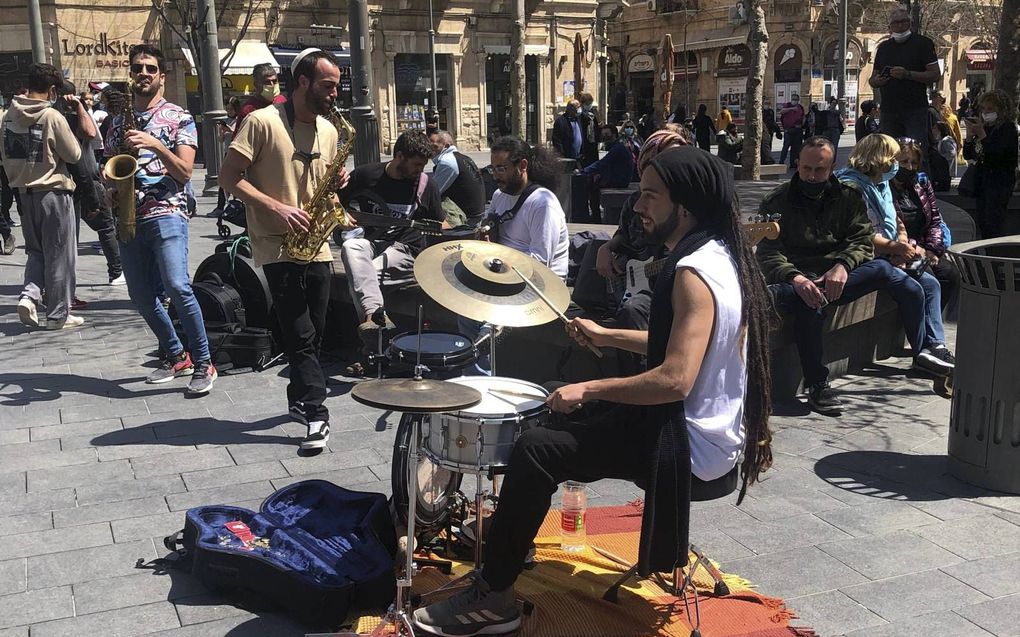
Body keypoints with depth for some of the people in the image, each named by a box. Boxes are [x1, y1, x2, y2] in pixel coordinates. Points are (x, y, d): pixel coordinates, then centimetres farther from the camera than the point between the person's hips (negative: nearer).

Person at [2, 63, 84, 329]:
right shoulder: (52, 116, -16)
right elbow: (74, 155, -9)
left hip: (25, 192, 6)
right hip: (53, 192, -6)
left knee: (36, 251, 20)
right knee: (59, 256, 4)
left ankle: (29, 295, 0)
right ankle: (58, 315, 10)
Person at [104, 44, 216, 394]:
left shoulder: (178, 116, 3)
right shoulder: (119, 119, 17)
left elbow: (184, 171, -5)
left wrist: (155, 145, -19)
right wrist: (110, 187, -1)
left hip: (166, 212, -6)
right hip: (129, 217, 6)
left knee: (177, 286, -21)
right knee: (141, 295, 8)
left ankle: (203, 362, -9)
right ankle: (176, 356, 24)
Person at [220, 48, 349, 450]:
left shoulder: (328, 131, 12)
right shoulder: (263, 122, -9)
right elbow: (228, 176, -10)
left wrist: (335, 184, -1)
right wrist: (276, 207, -19)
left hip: (315, 245, 6)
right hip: (278, 246, -6)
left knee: (313, 333, 12)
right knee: (300, 335, -9)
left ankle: (300, 401, 29)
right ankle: (316, 414, -5)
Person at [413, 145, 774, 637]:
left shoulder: (693, 274, -23)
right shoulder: (720, 255, 8)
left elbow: (675, 379, -31)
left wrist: (590, 389, -20)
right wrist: (609, 336, 15)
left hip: (689, 443, -11)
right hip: (704, 424, 11)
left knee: (536, 449, -16)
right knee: (566, 418, 23)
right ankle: (508, 538, 34)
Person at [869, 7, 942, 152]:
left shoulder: (922, 43, 3)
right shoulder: (883, 47, 17)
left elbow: (936, 75, -4)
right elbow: (872, 79, 21)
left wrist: (908, 74, -17)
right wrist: (875, 81, -4)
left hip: (915, 111, -4)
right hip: (889, 112, 4)